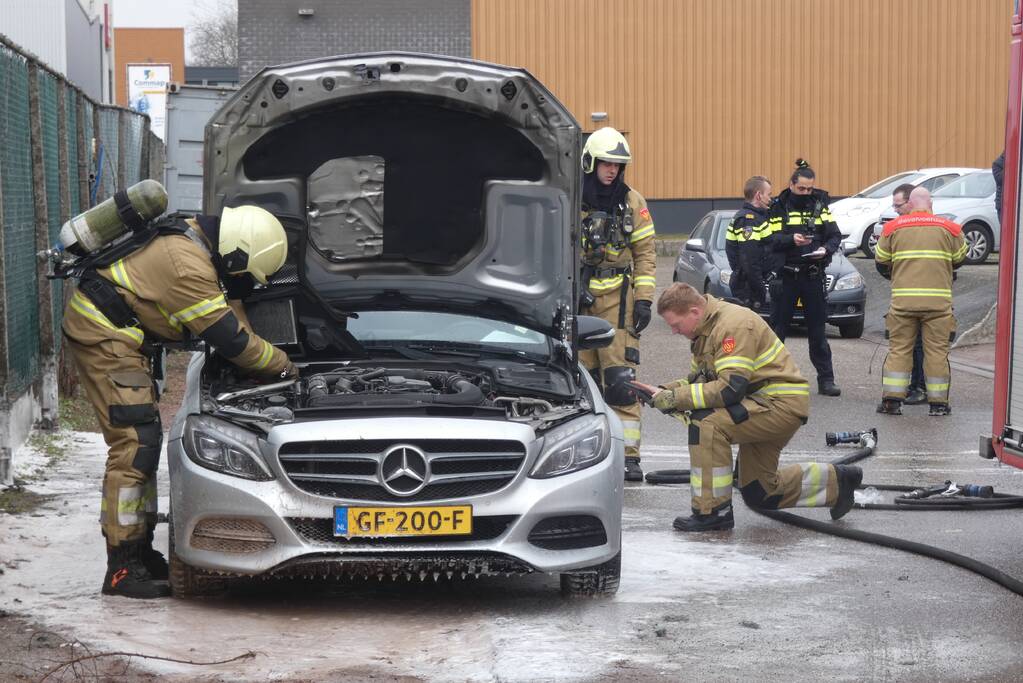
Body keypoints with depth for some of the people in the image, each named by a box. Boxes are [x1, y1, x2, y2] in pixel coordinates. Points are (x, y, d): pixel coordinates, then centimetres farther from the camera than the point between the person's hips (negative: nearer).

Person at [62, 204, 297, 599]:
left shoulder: (198, 242, 5)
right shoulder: (187, 266, -26)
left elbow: (228, 307, 19)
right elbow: (229, 339, -20)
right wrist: (281, 365, -6)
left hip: (122, 335, 11)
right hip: (102, 333, -11)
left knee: (146, 441, 13)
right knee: (133, 446, -12)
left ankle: (141, 551, 20)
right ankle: (122, 569, -12)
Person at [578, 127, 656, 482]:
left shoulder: (632, 202, 5)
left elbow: (645, 253, 7)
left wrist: (644, 299, 0)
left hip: (617, 298, 0)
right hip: (576, 299, 0)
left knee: (620, 380, -8)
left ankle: (628, 455, -9)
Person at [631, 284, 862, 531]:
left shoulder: (733, 325, -23)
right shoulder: (706, 328, 8)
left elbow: (730, 388, -30)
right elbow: (697, 380, 15)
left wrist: (675, 398, -27)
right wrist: (663, 391, -4)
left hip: (784, 403, -11)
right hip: (762, 403, 11)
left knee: (707, 423, -29)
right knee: (758, 493, 17)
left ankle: (713, 512, -21)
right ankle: (837, 481, 31)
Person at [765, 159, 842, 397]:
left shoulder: (820, 205, 7)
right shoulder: (779, 208, -1)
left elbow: (835, 236, 6)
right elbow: (771, 239, -9)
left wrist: (826, 249, -14)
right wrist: (791, 240, -26)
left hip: (814, 276, 2)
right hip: (785, 276, -2)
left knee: (818, 330, 6)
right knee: (778, 328, 3)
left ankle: (826, 379, 9)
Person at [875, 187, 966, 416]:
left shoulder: (893, 228, 5)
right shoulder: (949, 229, 4)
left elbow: (881, 262, 12)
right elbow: (959, 259, 16)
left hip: (902, 300, 1)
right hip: (938, 300, 0)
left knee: (898, 349, 7)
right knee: (937, 351, 5)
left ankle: (891, 399, 2)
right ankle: (938, 403, 8)